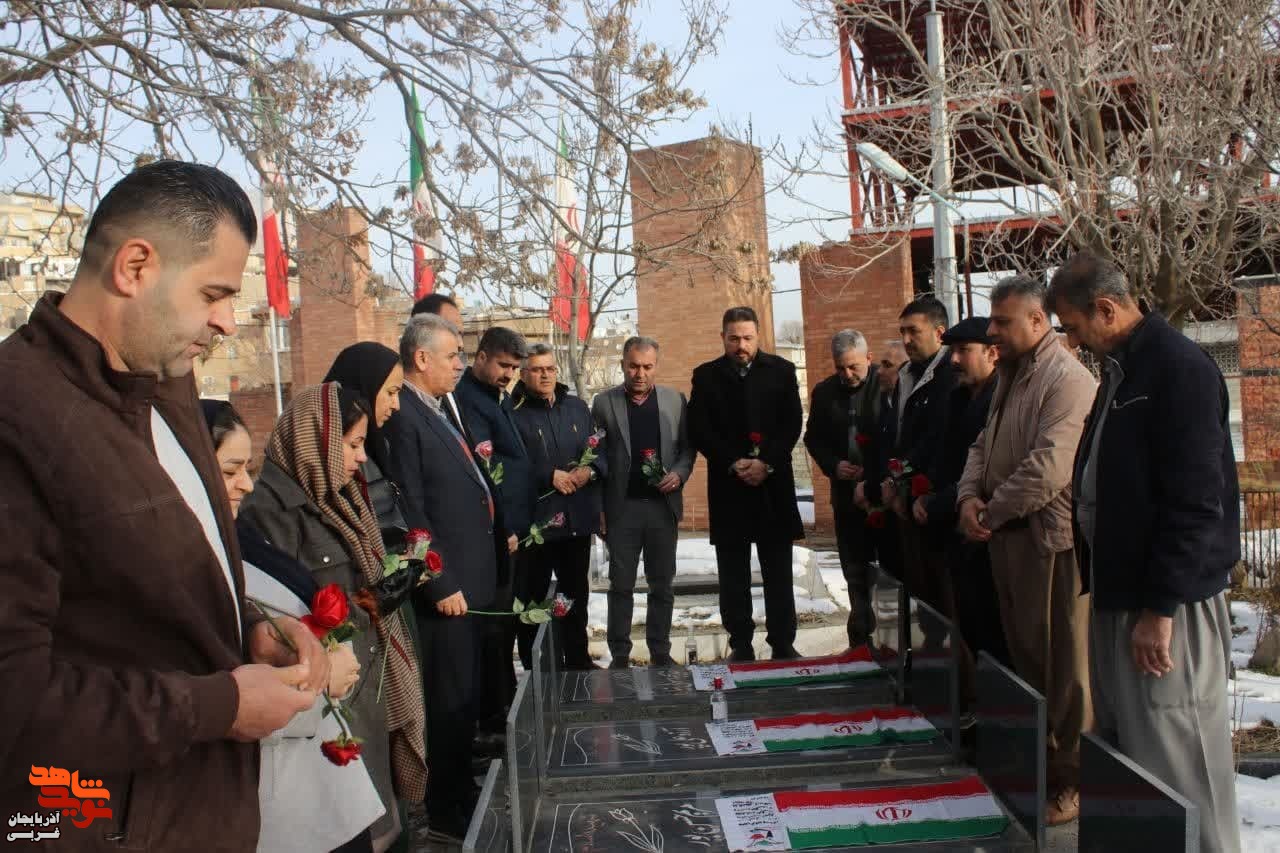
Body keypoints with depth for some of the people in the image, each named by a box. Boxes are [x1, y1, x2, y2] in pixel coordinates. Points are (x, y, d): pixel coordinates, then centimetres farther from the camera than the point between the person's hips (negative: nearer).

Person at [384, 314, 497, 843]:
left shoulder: (437, 411, 15)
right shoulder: (402, 416, -16)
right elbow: (411, 513, -20)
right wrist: (442, 585, -19)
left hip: (470, 578, 9)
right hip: (445, 585, -9)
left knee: (467, 694, 19)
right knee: (450, 699, 2)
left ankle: (461, 789, 34)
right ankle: (445, 813, 17)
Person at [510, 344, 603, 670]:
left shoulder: (577, 408, 12)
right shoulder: (513, 413, -8)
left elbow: (600, 449, 11)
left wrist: (590, 471, -9)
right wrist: (550, 477, -19)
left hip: (578, 519, 6)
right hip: (534, 520, -5)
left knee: (576, 594, 17)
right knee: (532, 597, 4)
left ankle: (577, 659, 32)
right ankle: (532, 667, 18)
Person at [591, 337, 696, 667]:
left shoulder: (675, 400, 4)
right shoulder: (604, 403, 0)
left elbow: (687, 447, 9)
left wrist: (679, 473, -12)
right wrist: (598, 509, -5)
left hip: (663, 506, 2)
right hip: (622, 507, -1)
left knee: (663, 585, 9)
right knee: (621, 585, 5)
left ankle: (660, 652, 20)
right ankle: (619, 655, 14)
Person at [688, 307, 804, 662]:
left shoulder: (781, 370, 6)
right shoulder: (705, 376, 6)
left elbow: (792, 423, -1)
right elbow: (698, 430, -2)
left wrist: (766, 462, -13)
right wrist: (733, 464, -13)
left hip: (773, 483, 0)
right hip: (728, 486, 0)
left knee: (779, 571, 4)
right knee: (733, 574, 5)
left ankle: (783, 643, 12)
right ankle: (741, 644, 13)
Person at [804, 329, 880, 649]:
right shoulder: (824, 391, 6)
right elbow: (813, 438, 12)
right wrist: (833, 465, -6)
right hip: (847, 492, 4)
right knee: (855, 571, 11)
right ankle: (860, 638, 21)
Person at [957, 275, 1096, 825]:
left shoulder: (1067, 380, -16)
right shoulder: (1010, 377, 15)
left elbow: (1049, 467, -24)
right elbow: (984, 445, 18)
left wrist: (992, 513, -14)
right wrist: (969, 496, 0)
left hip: (1052, 537, -9)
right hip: (1009, 534, 10)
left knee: (1064, 662, 0)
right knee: (1025, 652, 18)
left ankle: (1072, 778, 12)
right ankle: (1035, 758, 32)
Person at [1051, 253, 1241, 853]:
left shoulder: (1181, 369, -14)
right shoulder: (1120, 370, 14)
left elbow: (1196, 502, -19)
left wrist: (1161, 607, -19)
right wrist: (1092, 573, 15)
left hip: (1166, 602, -9)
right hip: (1119, 590, 9)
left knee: (1175, 759, -2)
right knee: (1122, 746, 15)